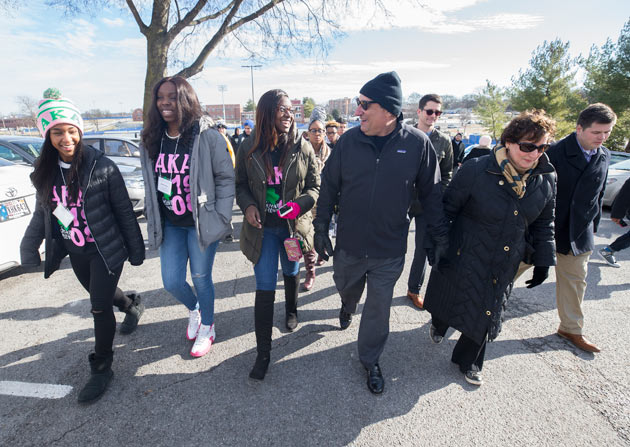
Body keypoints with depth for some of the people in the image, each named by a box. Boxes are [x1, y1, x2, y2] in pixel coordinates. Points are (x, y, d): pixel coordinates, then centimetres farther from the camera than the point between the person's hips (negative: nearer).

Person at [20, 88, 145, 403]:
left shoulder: (102, 167, -16)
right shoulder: (45, 172, 0)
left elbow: (124, 211, -12)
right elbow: (42, 215, 10)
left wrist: (136, 251, -8)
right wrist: (29, 253, 10)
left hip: (105, 250, -6)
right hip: (75, 252, 6)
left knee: (100, 306, 0)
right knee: (100, 295, 24)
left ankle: (101, 368, 19)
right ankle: (132, 306, 56)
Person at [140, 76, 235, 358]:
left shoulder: (207, 136, -12)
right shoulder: (151, 140, 5)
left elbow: (226, 177, -8)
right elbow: (150, 184, 14)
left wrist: (220, 218, -12)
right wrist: (153, 220, 13)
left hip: (200, 223, -4)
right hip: (169, 225, 5)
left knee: (201, 279, 8)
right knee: (172, 282, 7)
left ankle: (207, 328, 34)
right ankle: (194, 310, 42)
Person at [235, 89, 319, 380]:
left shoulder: (303, 148, -7)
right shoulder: (249, 149, -5)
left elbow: (315, 186, -2)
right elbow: (240, 184, 5)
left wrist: (299, 205, -21)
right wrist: (247, 205, -14)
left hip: (292, 225, 1)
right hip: (263, 228, -1)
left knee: (291, 272, 24)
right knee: (265, 288, -1)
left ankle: (291, 310, 55)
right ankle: (263, 351, 11)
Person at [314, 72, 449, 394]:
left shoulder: (418, 143, -10)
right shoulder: (349, 140, -7)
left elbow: (431, 195, -1)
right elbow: (329, 187, 1)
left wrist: (440, 237, 1)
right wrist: (321, 228, 0)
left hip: (389, 250, -1)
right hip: (348, 245, 2)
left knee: (378, 308, 10)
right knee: (346, 287, 25)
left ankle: (370, 361, 36)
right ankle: (348, 306, 63)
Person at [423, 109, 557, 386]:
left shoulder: (546, 180, -4)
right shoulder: (476, 171, -20)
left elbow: (544, 225, 9)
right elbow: (447, 210, -11)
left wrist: (543, 261, 8)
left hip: (504, 267, 4)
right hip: (465, 258, -4)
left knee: (486, 314, 16)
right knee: (449, 301, 15)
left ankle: (468, 360, 41)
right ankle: (438, 325, 53)